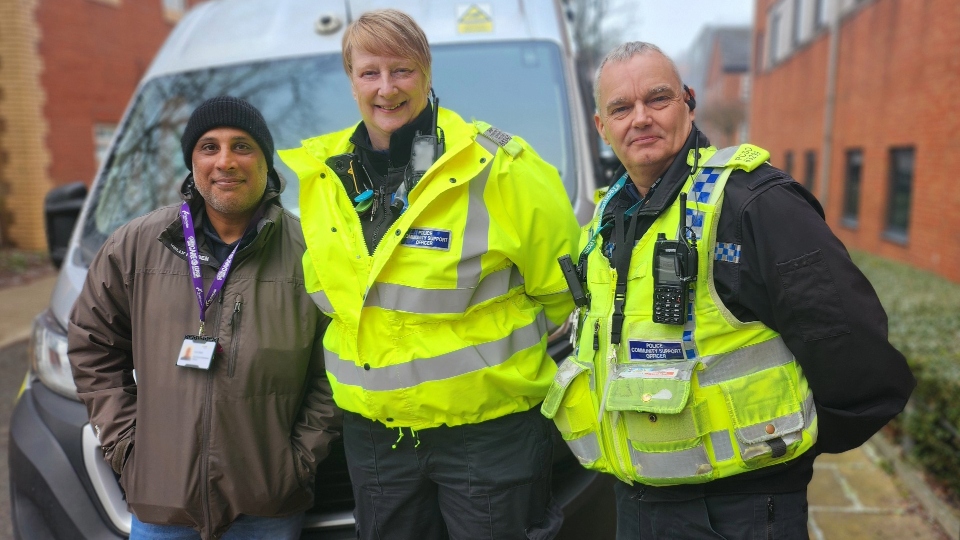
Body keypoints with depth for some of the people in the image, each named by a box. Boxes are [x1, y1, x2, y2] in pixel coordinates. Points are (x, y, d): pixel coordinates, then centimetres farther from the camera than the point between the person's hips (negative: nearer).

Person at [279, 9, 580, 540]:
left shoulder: (496, 166, -15)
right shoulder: (322, 173, 1)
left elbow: (564, 284, -7)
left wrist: (509, 345, 2)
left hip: (488, 429, -4)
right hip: (373, 431, 5)